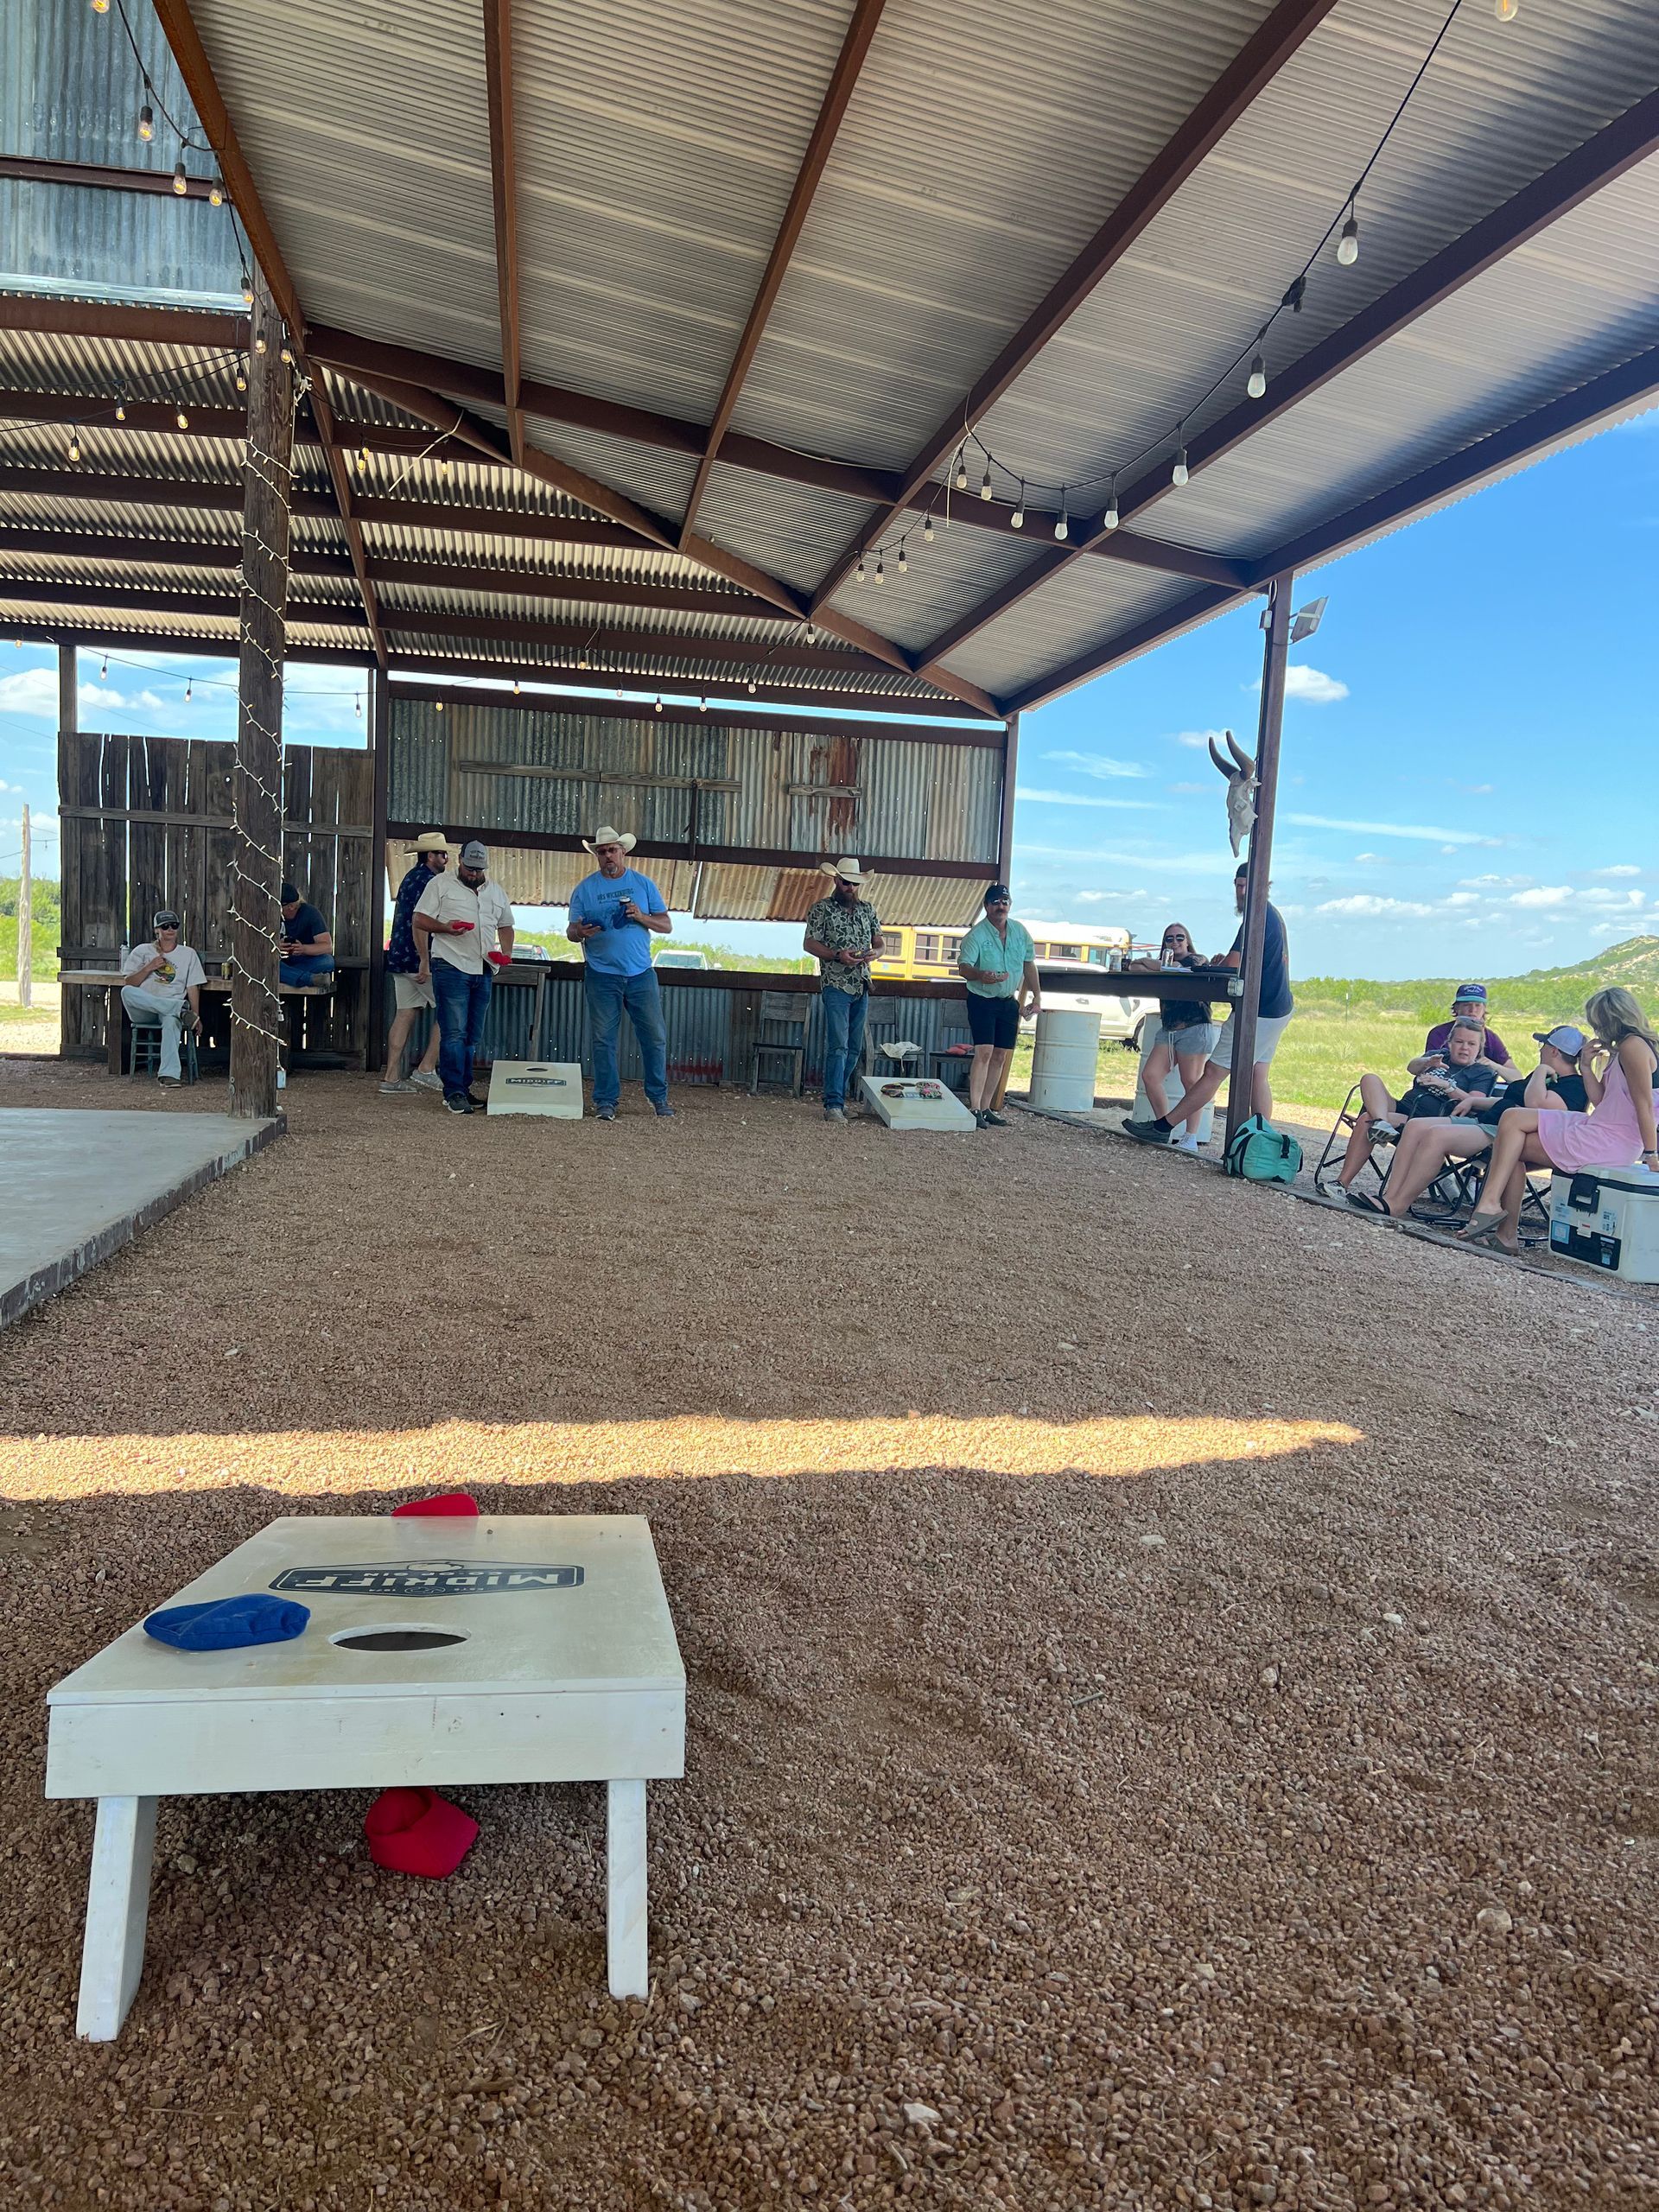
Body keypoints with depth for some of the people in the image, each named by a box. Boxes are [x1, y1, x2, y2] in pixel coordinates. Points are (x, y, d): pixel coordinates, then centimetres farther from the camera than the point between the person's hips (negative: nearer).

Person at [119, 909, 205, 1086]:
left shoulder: (188, 954, 17)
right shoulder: (142, 951, 14)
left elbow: (193, 988, 12)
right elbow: (128, 983, 6)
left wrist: (196, 1017, 2)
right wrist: (149, 967, -7)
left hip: (170, 1010, -1)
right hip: (143, 1011, 1)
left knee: (171, 1020, -39)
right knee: (127, 992, -34)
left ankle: (169, 1074, -53)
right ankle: (181, 1010, -37)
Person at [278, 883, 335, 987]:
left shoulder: (310, 912, -8)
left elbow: (328, 946, -15)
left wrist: (304, 949, -35)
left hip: (305, 962, -1)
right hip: (281, 963, 1)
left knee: (328, 961, -32)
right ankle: (311, 979, -48)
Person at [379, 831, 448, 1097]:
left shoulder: (410, 878, 19)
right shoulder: (427, 880, -12)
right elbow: (418, 922, -21)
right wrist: (424, 961, -22)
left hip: (399, 956, 9)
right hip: (417, 959, -9)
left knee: (405, 1013, 8)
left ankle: (392, 1077, 6)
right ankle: (425, 1070, -4)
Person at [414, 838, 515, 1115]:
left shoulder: (496, 891, 19)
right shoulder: (441, 884, 4)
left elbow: (505, 926, 26)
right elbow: (420, 920, 0)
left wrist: (506, 953, 7)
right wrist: (446, 928, -18)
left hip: (483, 971, 6)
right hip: (451, 967, -6)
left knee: (473, 1036, 8)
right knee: (455, 1033, -10)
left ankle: (463, 1089, 15)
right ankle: (454, 1092, -9)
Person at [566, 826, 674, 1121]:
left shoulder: (643, 884, 7)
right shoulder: (585, 888, 6)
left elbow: (666, 926, 6)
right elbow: (571, 931, 4)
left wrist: (642, 917, -12)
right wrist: (580, 932, -19)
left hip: (641, 974, 1)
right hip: (602, 976, -1)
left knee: (655, 1036, 1)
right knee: (603, 1039, 0)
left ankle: (659, 1098, 13)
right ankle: (606, 1100, 9)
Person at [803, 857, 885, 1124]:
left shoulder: (867, 909, 15)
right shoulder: (822, 909, 0)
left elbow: (880, 941, 16)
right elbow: (809, 943, -5)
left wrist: (876, 952, -8)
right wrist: (837, 955, -19)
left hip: (862, 988, 6)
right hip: (835, 985, -6)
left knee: (854, 1048, 10)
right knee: (838, 1046, -13)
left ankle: (837, 1096, 22)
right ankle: (833, 1105, -13)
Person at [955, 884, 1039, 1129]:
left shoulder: (1020, 931, 4)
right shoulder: (977, 934, -12)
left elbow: (1029, 965, 13)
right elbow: (963, 967, -20)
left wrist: (1037, 997, 10)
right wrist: (981, 976, -41)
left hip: (1008, 1002, 6)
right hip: (982, 1001, -5)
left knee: (1000, 1056, 6)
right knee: (984, 1052, -16)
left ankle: (986, 1108, 13)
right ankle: (974, 1109, -17)